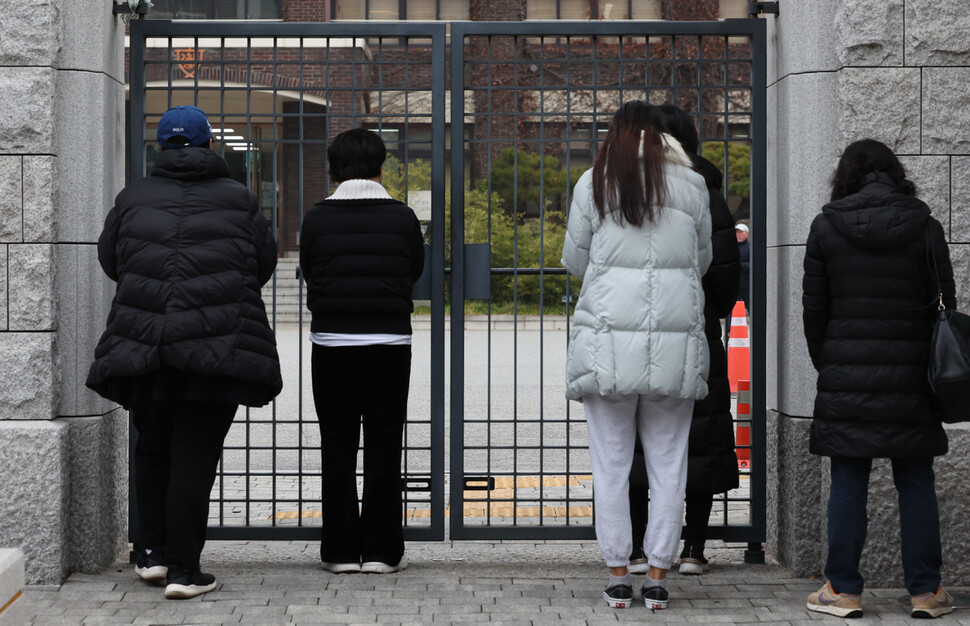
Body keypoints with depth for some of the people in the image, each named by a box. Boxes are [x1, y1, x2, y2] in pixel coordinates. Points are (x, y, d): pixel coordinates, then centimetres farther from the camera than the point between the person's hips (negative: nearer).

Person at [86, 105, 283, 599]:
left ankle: (151, 552, 22)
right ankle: (183, 570, 1)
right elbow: (265, 264, 11)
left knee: (152, 448, 19)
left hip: (142, 347, 2)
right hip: (219, 349, -2)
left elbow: (110, 261, 15)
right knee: (195, 456, 0)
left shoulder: (133, 198, 6)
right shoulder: (238, 200, 2)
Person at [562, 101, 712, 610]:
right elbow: (702, 260, 14)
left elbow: (573, 260, 8)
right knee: (668, 462, 8)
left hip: (609, 335, -1)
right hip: (674, 341, 1)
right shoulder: (691, 186, 4)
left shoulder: (593, 185, 2)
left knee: (611, 463, 6)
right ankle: (658, 574, 11)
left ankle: (617, 575, 8)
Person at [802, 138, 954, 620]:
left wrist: (825, 363, 14)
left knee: (848, 484, 4)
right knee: (916, 483, 6)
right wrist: (935, 367, 13)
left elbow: (814, 307, 3)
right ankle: (926, 592, 9)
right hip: (909, 376, 1)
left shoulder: (826, 227, 0)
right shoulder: (925, 227, 1)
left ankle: (843, 589, 6)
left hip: (845, 375, 0)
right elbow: (943, 304, 3)